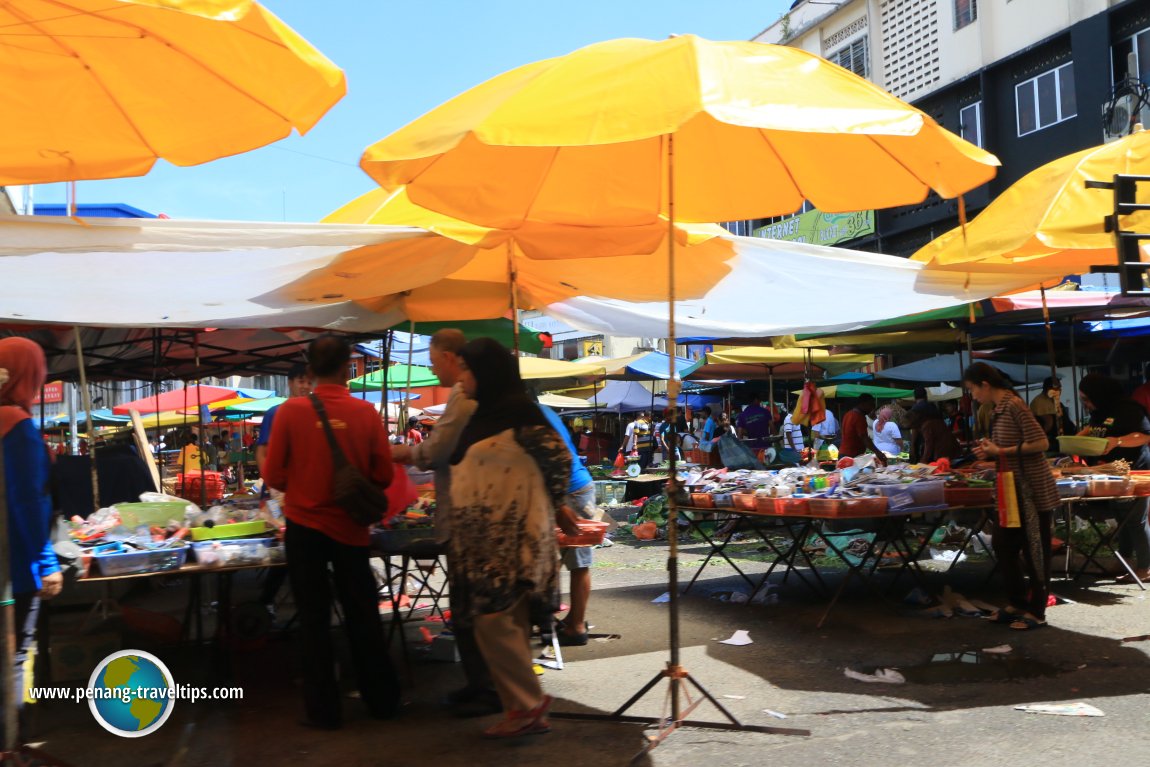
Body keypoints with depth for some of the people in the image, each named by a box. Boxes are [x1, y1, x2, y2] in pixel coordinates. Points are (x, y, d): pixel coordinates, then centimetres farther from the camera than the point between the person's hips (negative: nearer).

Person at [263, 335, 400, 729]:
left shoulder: (291, 410, -10)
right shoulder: (366, 412, -8)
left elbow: (273, 475, -5)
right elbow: (383, 476, -3)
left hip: (304, 526, -1)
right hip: (350, 527, 1)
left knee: (314, 617, 10)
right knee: (362, 614, 14)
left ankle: (323, 709, 17)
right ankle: (382, 699, 25)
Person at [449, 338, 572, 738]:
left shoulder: (517, 413, -14)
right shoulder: (486, 414, 14)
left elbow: (559, 456, -12)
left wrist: (552, 506, -3)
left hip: (511, 537, -9)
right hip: (486, 537, 9)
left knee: (494, 621, -9)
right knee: (509, 625, 10)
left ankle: (528, 704, 4)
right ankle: (525, 709, 17)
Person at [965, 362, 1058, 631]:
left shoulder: (1014, 405, -18)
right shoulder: (999, 409, 9)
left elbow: (1041, 443, -22)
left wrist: (1001, 451, -19)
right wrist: (990, 453, 2)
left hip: (1033, 490, -9)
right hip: (1014, 489, 9)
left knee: (1034, 550, 1)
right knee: (1003, 544, 13)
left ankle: (1036, 612, 11)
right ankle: (1017, 603, 26)